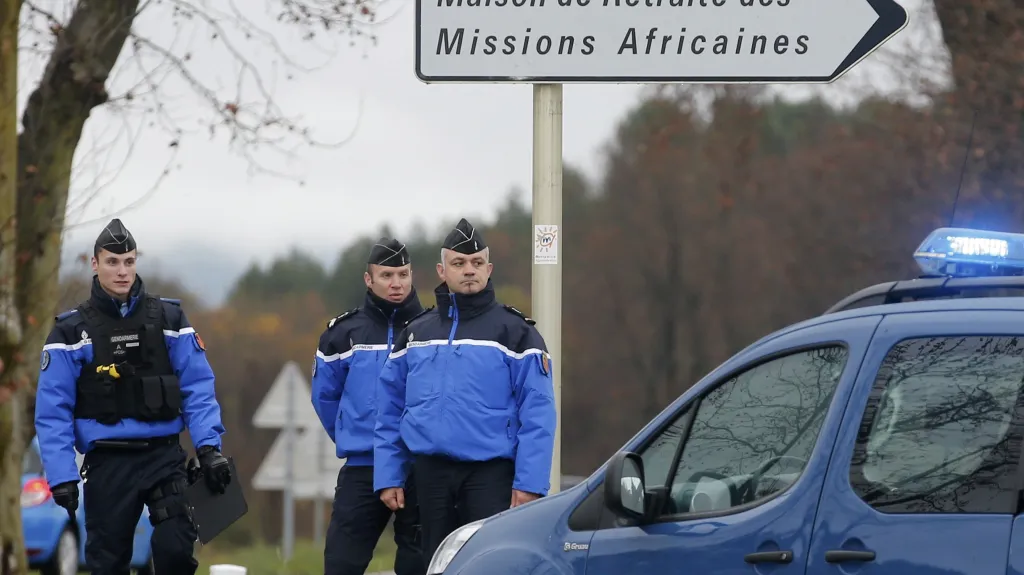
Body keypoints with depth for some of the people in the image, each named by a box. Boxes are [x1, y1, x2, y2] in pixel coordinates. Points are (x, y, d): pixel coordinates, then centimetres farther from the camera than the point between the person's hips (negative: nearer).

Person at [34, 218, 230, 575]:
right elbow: (53, 410, -1)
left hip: (164, 456, 0)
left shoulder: (169, 319, 5)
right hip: (107, 464, 0)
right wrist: (61, 476, -9)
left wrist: (209, 446, -9)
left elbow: (198, 388, 3)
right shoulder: (71, 331, 2)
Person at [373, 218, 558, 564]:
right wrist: (388, 477, 6)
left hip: (491, 474, -4)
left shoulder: (514, 332, 0)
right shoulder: (416, 333, 13)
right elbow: (390, 412, 14)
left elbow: (538, 414, -6)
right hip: (430, 474, 4)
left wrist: (529, 483, -15)